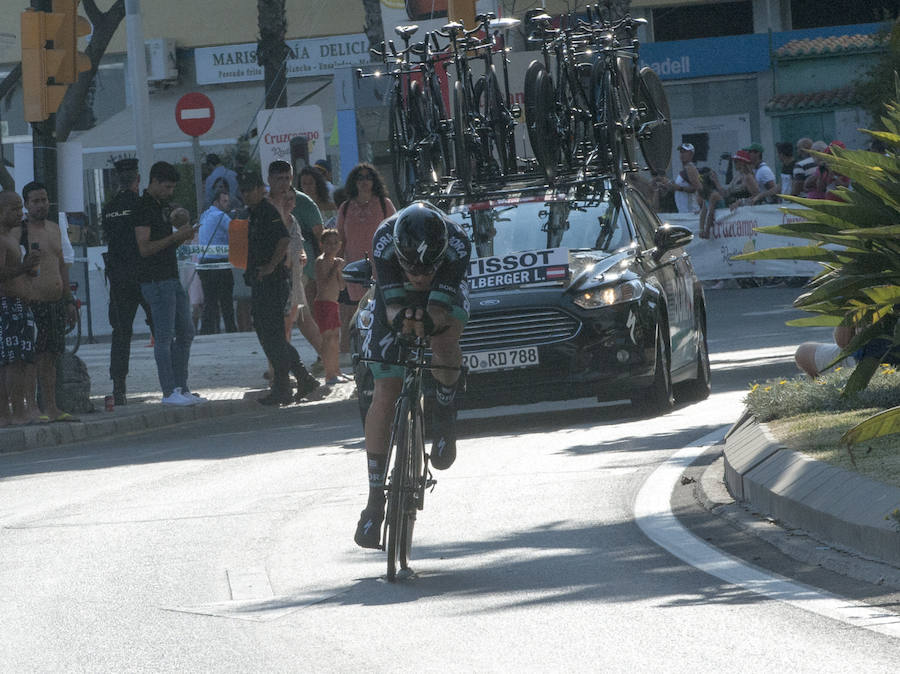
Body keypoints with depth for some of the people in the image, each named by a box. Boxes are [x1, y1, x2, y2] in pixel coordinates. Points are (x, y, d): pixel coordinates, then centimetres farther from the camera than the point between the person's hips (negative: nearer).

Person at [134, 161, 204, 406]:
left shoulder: (162, 206, 17)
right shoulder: (143, 208, -12)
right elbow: (145, 248, -20)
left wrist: (182, 237, 5)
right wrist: (176, 236, -19)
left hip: (172, 278, 10)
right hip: (156, 281, -10)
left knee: (185, 333, 10)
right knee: (164, 337, -8)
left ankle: (181, 388, 15)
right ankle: (169, 392, -6)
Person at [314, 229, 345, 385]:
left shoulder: (335, 261, 15)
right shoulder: (321, 261, -12)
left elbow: (341, 286, 14)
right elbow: (325, 285, -22)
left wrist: (340, 271, 0)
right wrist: (336, 269, -20)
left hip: (333, 304, 9)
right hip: (323, 304, -9)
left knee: (335, 338, 14)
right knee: (328, 339, -12)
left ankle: (335, 372, 24)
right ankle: (329, 375, -13)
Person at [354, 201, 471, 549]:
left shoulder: (457, 243, -35)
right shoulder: (385, 240, -34)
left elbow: (440, 307, -38)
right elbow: (392, 301, -36)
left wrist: (428, 321, -60)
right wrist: (399, 319, -58)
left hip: (446, 297, -1)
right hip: (397, 298, 1)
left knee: (445, 339, -36)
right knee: (384, 394, -10)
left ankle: (444, 423, -7)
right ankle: (375, 500, -4)